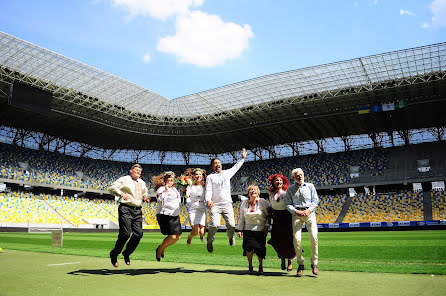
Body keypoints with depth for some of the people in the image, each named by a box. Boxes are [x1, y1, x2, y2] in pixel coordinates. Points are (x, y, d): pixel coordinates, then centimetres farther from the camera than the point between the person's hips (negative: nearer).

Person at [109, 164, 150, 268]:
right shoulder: (124, 179, 1)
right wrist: (121, 193, -26)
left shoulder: (142, 183, 21)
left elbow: (145, 193, 34)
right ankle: (114, 254, 10)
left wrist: (146, 197, 10)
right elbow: (112, 187, -8)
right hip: (126, 209, -6)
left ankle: (126, 253, 19)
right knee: (125, 233, -11)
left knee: (138, 234, -2)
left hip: (138, 210, 6)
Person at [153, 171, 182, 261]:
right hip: (165, 215, -9)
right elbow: (160, 201, -25)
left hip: (175, 216, 9)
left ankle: (162, 247, 26)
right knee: (172, 236, -13)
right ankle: (159, 250, 11)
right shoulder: (161, 189, -10)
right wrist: (166, 191, -24)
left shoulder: (174, 189, 17)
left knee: (178, 236, 6)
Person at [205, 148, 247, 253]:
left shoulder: (227, 173, 18)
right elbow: (208, 190, -2)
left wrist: (243, 158, 35)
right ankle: (209, 241, 8)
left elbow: (235, 167, 34)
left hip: (227, 204, 3)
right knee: (214, 225, -21)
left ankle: (230, 236, 27)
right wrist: (208, 200, -19)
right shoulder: (210, 177, 8)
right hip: (215, 205, -2)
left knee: (231, 225, -9)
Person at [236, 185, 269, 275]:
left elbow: (268, 215, 5)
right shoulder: (244, 203, 9)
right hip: (248, 229, 1)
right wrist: (240, 230, 9)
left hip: (260, 230, -1)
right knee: (249, 247, -14)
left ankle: (260, 266, 20)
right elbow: (241, 218, 13)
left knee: (260, 249, -4)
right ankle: (250, 266, 6)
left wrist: (266, 226, -4)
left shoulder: (263, 202, 2)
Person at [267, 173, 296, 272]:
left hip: (287, 217, -3)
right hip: (277, 218, 3)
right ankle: (282, 260, 22)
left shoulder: (287, 192, -2)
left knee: (288, 239, -2)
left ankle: (290, 261, 12)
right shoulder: (271, 194, 8)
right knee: (278, 240, 4)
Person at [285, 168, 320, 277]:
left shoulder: (310, 186, 13)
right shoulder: (290, 189, 11)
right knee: (297, 239, -11)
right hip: (296, 214, 0)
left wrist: (309, 210, -8)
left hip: (309, 213, 0)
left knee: (314, 237, -12)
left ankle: (314, 263, 1)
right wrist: (296, 211, -12)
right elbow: (288, 204, 6)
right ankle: (300, 264, 2)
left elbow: (315, 200, 8)